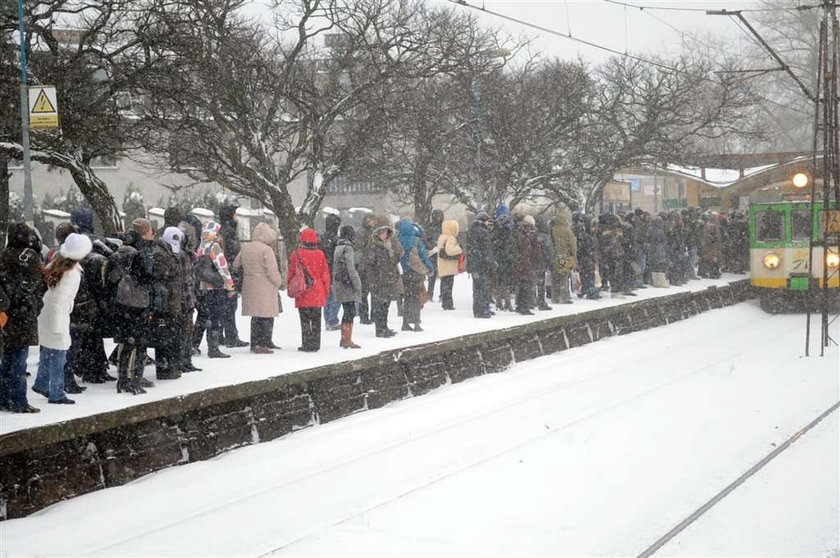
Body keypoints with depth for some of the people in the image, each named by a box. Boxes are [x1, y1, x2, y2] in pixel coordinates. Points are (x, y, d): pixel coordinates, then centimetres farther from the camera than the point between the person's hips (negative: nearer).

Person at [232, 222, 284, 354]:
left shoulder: (245, 248, 9)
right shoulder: (267, 250, -13)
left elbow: (235, 265, 15)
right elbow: (272, 272, -14)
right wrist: (279, 282, 2)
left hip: (249, 287, 7)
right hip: (265, 288, -7)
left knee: (255, 316, 14)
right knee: (267, 317, 0)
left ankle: (254, 343, 15)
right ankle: (263, 344, -2)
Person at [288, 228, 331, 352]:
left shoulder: (296, 254, -5)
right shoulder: (320, 254, -1)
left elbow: (291, 273, 0)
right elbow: (325, 273, 4)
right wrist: (326, 290, 13)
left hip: (302, 294, -2)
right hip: (317, 294, 2)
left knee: (305, 320, 3)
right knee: (316, 320, 10)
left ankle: (307, 345, 1)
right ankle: (315, 345, 12)